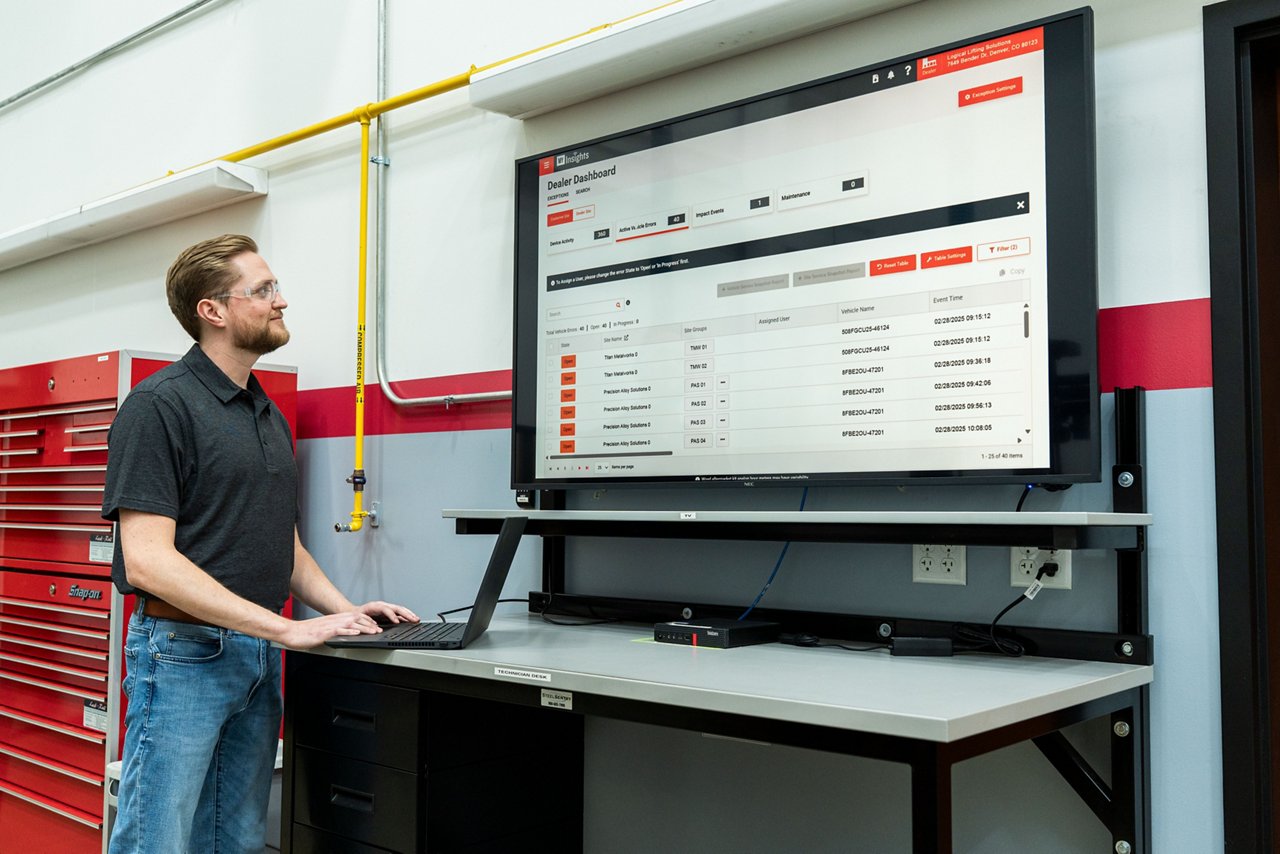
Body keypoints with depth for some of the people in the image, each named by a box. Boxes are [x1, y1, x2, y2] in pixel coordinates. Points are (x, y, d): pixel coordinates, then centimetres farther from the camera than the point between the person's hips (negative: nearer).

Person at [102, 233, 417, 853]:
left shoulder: (269, 415, 14)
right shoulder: (158, 404, -11)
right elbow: (147, 559, -20)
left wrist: (345, 610, 1)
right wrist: (288, 629, -23)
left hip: (258, 659, 8)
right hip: (183, 654, -8)